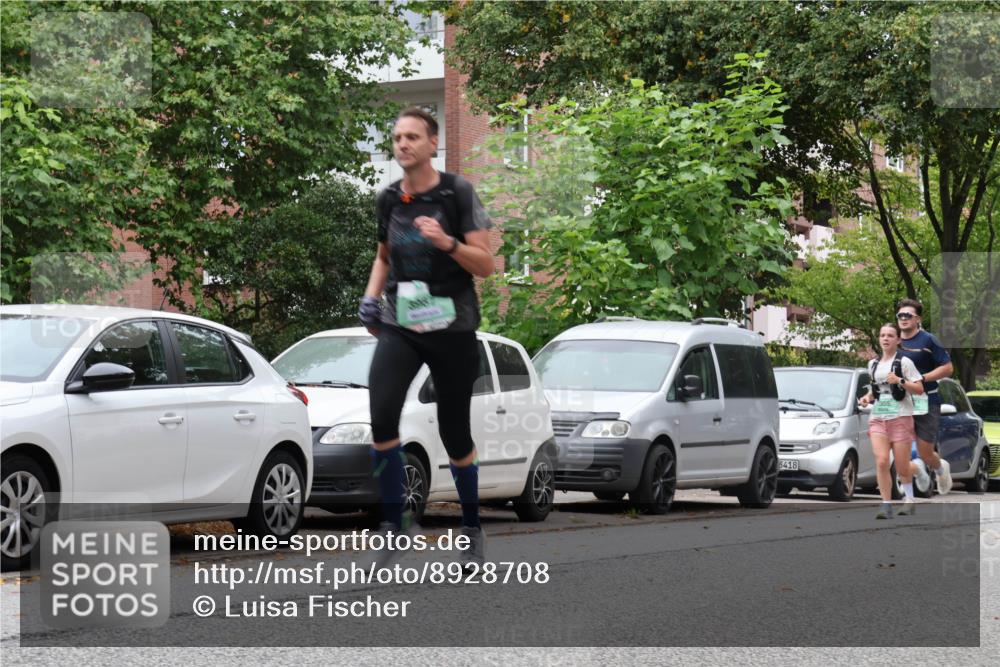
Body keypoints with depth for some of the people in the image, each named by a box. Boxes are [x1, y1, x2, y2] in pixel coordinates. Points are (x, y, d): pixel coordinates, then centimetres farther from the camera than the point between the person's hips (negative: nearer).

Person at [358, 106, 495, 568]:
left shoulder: (458, 193, -6)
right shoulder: (388, 200, 6)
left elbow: (485, 265, -8)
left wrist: (447, 242, -25)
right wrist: (371, 296, 8)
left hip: (451, 326, -3)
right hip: (400, 325, 3)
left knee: (455, 435, 4)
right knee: (381, 419, -20)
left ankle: (472, 529, 25)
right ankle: (394, 521, -8)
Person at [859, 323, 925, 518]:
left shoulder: (904, 362, -1)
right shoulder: (874, 364, 14)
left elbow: (919, 389, -5)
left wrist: (900, 381, -17)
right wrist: (868, 397, 8)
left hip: (900, 417, -4)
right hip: (878, 418, 4)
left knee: (902, 466, 1)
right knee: (881, 462, -14)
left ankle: (909, 500, 23)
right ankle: (886, 505, -11)